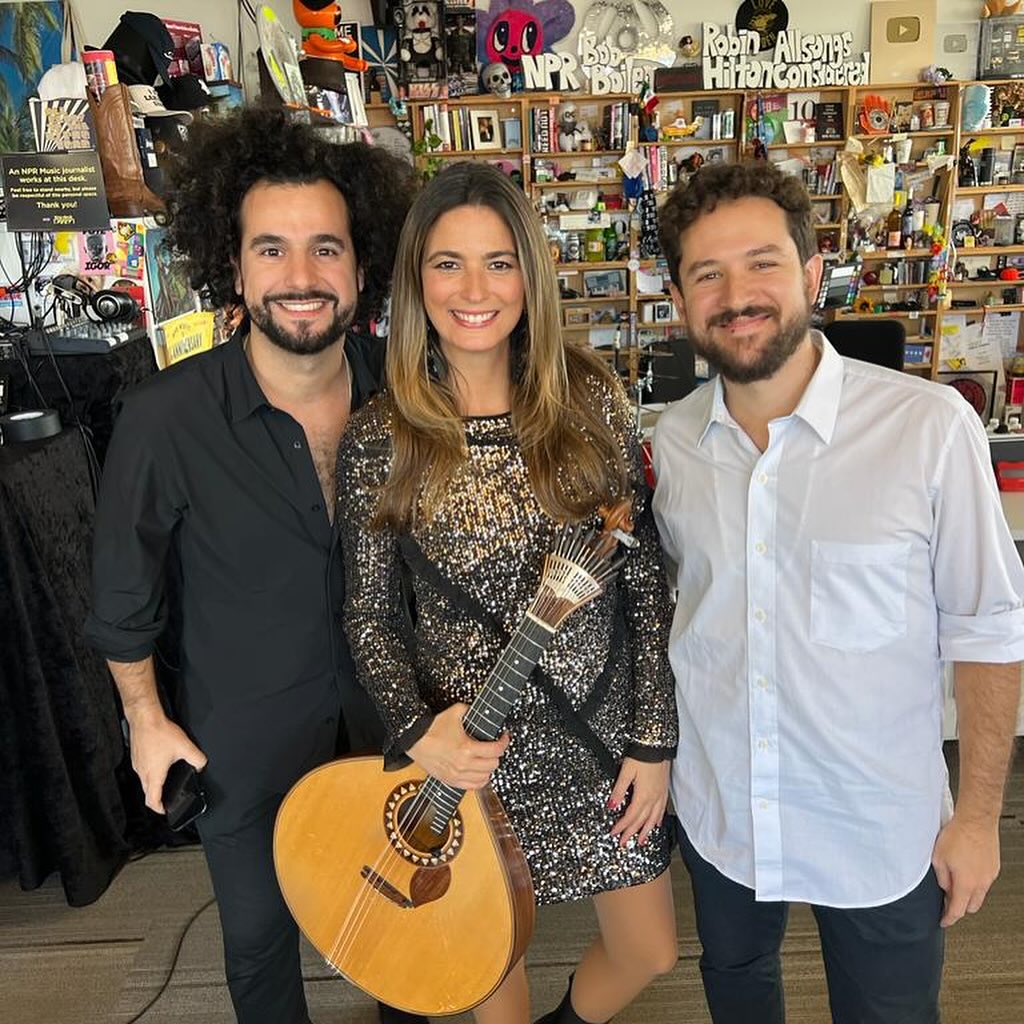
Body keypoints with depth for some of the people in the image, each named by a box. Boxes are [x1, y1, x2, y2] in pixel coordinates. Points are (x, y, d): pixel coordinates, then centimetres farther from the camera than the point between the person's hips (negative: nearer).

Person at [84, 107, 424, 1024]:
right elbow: (124, 589, -9)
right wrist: (146, 717, 0)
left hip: (389, 712, 3)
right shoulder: (166, 419, -25)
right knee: (259, 933, 21)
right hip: (244, 735, -2)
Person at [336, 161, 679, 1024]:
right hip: (470, 742, -1)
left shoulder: (589, 397, -7)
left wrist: (654, 739, -5)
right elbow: (369, 614, -3)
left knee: (649, 954, 18)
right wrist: (416, 730, -18)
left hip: (600, 727, 2)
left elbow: (645, 576, -4)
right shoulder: (380, 438, -9)